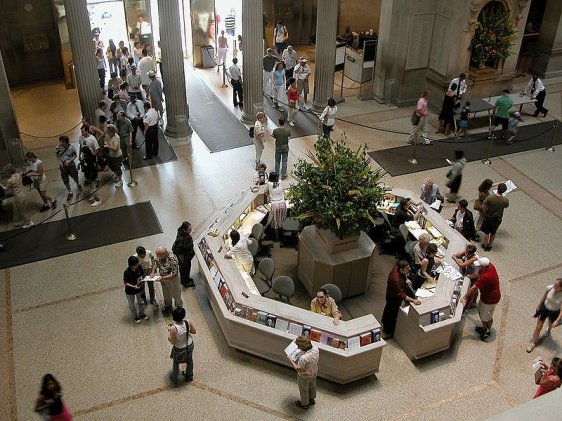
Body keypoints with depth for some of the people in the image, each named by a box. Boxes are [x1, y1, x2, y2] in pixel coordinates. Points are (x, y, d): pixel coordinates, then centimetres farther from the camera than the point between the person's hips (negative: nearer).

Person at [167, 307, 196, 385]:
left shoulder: (173, 328, -35)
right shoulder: (189, 322, -25)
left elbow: (172, 342, -21)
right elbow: (194, 331, -8)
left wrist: (169, 330, -12)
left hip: (179, 349, -3)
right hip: (190, 345, 3)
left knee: (176, 363, 27)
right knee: (189, 360, 30)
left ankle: (175, 379, 48)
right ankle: (189, 376, 54)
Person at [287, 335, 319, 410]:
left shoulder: (303, 358, -45)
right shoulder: (315, 349, -25)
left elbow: (299, 369, -26)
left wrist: (290, 360, -17)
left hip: (305, 377, -6)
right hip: (314, 372, 6)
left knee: (304, 390, 24)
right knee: (312, 386, 33)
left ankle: (304, 404, 51)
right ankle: (312, 399, 60)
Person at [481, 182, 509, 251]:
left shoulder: (490, 198, -29)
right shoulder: (505, 200, -25)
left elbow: (483, 207, -17)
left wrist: (486, 213, 5)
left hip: (488, 218, -1)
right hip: (497, 219, 1)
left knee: (487, 233, 21)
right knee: (493, 233, 24)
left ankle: (485, 245, 38)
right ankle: (489, 246, 41)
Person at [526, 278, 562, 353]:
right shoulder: (549, 288, -28)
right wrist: (538, 306, 6)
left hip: (554, 312, -1)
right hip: (545, 308, 1)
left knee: (551, 325, 32)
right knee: (538, 327, 9)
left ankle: (548, 329, 70)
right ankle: (532, 343, 29)